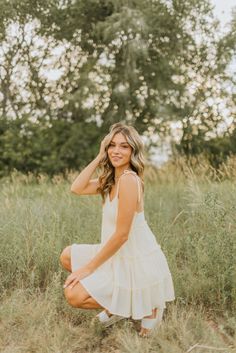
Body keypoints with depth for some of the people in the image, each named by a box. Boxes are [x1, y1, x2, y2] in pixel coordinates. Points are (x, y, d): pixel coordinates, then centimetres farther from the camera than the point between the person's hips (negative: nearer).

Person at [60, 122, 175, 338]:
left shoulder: (129, 179, -23)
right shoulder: (111, 179, 6)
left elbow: (121, 235, -23)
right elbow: (77, 188, -2)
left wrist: (89, 267, -16)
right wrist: (99, 158, -3)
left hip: (137, 262, -9)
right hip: (121, 256, 9)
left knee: (74, 295, -12)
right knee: (68, 256, 16)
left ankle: (147, 307, 2)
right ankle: (118, 304, 18)